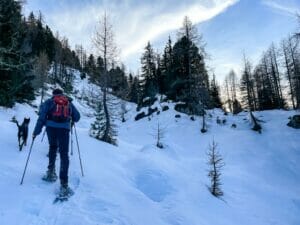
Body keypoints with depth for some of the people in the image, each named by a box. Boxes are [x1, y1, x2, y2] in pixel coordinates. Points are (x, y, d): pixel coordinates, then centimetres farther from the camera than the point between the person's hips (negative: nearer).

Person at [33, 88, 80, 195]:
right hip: (64, 128, 0)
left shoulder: (49, 102, 16)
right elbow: (77, 117, 16)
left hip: (51, 127, 1)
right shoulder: (69, 102, 20)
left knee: (53, 147, 28)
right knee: (64, 155, -1)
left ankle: (51, 170, 19)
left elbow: (42, 117, 5)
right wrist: (72, 120, 39)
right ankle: (64, 183, -9)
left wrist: (36, 132, 7)